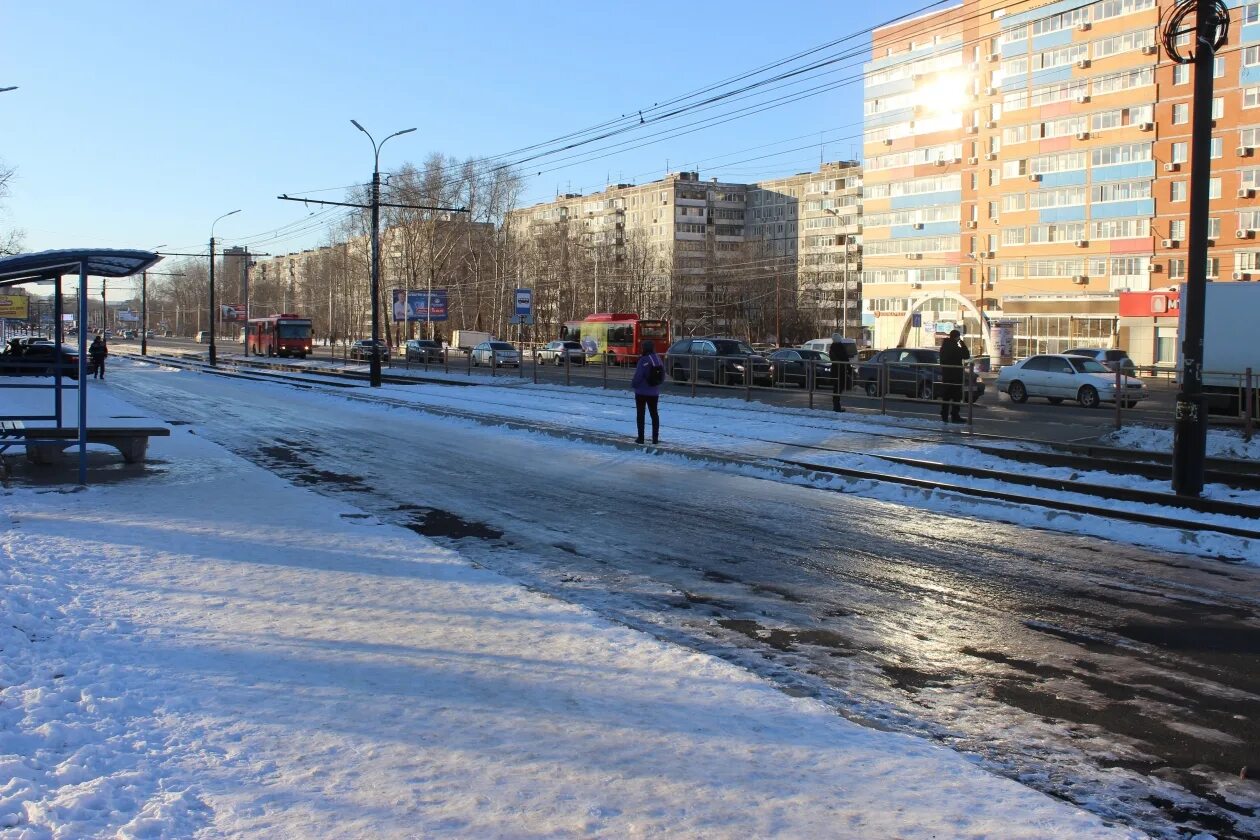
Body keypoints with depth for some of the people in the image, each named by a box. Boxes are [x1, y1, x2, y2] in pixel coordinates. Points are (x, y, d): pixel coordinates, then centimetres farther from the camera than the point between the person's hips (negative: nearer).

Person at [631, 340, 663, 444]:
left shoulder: (643, 360, -20)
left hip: (642, 392, -6)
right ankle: (655, 438, 13)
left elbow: (638, 376, -20)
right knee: (654, 413, 13)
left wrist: (633, 384, -3)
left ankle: (641, 437, 5)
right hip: (654, 392, 6)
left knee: (640, 414, 5)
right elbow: (662, 377, 5)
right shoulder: (658, 359, 0)